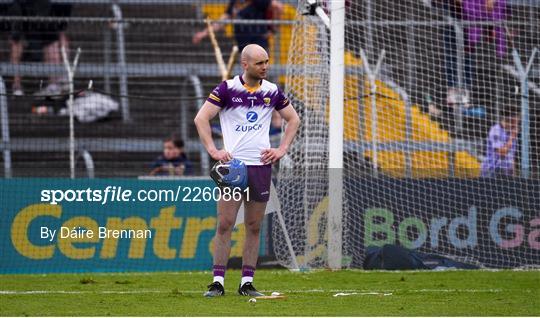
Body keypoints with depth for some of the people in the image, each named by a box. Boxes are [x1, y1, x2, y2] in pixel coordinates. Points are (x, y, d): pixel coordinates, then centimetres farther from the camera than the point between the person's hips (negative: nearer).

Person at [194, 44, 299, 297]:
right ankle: (218, 282, -5)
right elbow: (201, 118, -3)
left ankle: (247, 283, 9)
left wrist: (282, 150, 9)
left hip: (261, 165, 3)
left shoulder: (272, 91, 7)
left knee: (254, 227, 4)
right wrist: (213, 150, -11)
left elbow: (293, 119, 20)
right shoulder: (227, 89, -4)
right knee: (225, 223, -8)